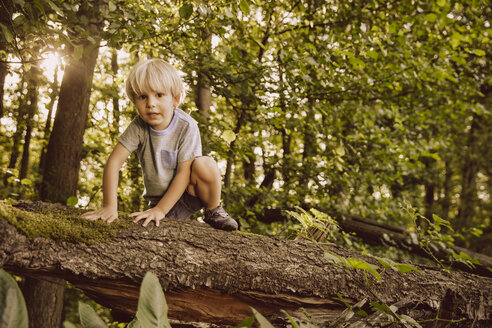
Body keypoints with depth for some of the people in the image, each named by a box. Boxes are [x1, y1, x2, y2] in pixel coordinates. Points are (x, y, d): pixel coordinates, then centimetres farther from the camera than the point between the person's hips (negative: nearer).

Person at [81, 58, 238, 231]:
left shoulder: (186, 126, -19)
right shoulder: (138, 126, -12)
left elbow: (184, 173, -21)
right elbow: (114, 162, -15)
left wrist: (160, 209, -26)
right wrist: (109, 205, -22)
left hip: (186, 194, -2)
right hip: (157, 199, 3)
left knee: (204, 164, -32)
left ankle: (213, 211, -7)